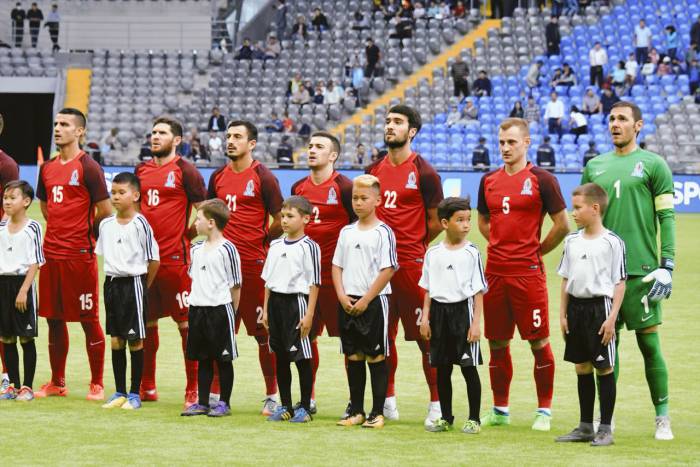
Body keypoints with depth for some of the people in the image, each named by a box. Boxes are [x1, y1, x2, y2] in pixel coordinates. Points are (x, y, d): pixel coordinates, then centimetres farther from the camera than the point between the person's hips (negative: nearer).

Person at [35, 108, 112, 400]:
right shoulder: (48, 168, 12)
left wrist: (83, 233, 2)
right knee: (54, 318, 11)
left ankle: (97, 384, 6)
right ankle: (57, 383, 20)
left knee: (88, 320, -1)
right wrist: (60, 232, 12)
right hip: (52, 253, 7)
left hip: (80, 255, -7)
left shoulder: (88, 167, -8)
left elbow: (105, 211, -8)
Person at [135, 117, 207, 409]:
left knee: (186, 324, -4)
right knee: (146, 323, 11)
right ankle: (147, 387, 21)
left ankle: (194, 390, -1)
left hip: (175, 259, -6)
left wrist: (186, 236, -2)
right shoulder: (141, 170, 13)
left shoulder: (185, 171, -5)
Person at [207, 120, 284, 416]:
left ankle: (272, 395, 6)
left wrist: (260, 241, 0)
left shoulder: (263, 177, -5)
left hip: (254, 264, -5)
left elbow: (280, 222, -4)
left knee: (262, 331, -1)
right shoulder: (219, 177, 11)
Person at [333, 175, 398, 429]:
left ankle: (378, 412, 5)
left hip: (374, 301, -5)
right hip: (348, 302, 5)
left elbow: (388, 270, -12)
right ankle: (356, 410, 17)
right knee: (353, 356, 9)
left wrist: (366, 300, -14)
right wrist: (342, 295, -3)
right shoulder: (347, 232, 10)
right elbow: (337, 266, 13)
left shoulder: (383, 232, -7)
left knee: (375, 357, 0)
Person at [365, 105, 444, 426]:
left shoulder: (423, 172, -6)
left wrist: (414, 245, 7)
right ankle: (388, 400, 20)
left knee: (425, 335, -4)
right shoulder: (374, 170, 11)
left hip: (412, 263, -6)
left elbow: (436, 222, 0)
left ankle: (437, 403, 1)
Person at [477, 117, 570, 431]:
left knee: (538, 342, -2)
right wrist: (502, 246, 13)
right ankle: (500, 410, 19)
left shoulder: (541, 179, -5)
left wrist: (536, 250, 0)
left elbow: (563, 225, -4)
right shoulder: (489, 181, 11)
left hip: (528, 272, -5)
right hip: (495, 272, 5)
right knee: (497, 342, 9)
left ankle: (544, 411, 6)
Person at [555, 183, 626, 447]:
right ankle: (585, 426, 20)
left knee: (604, 368, -1)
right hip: (576, 306, 6)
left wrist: (612, 318, -13)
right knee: (582, 368, 11)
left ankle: (605, 428, 5)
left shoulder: (612, 242, -9)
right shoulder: (572, 241, 8)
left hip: (600, 306, -6)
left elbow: (619, 283, -8)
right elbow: (566, 280, 13)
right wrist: (563, 314, 9)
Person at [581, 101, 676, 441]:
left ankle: (662, 417, 5)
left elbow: (666, 217, -3)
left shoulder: (653, 164, 1)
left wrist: (666, 266, -10)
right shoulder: (595, 166, 13)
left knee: (649, 343, -3)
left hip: (641, 269, -4)